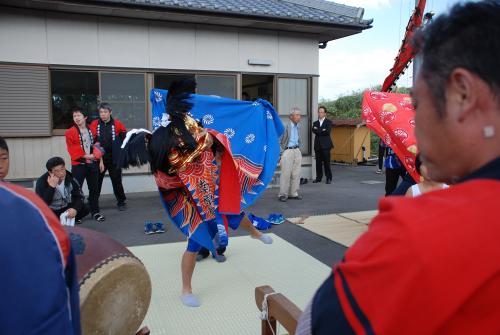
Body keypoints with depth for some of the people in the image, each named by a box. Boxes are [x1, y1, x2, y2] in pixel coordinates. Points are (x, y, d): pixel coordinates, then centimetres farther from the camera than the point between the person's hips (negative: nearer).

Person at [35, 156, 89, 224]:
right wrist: (51, 187, -40)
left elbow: (79, 196, -8)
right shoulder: (42, 181, -24)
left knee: (85, 209, -19)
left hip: (66, 208, 3)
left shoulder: (70, 177, -13)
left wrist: (75, 209, -28)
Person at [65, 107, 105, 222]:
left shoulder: (91, 130, 10)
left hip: (92, 164, 4)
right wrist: (85, 156, -16)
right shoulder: (70, 132, -5)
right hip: (78, 165, -4)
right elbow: (72, 150, -10)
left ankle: (95, 212, 21)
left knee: (94, 189, 11)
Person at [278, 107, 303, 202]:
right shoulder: (285, 127, -9)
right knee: (286, 173, -6)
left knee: (296, 173, 7)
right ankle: (283, 194, 1)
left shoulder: (297, 127, 12)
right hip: (288, 151, -7)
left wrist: (298, 149, 17)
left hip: (297, 151, 7)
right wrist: (282, 153, -10)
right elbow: (279, 141, -8)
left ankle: (293, 193, 16)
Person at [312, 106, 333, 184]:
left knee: (326, 162, -3)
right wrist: (322, 131, -10)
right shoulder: (315, 123, 16)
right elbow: (314, 130, -4)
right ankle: (318, 177, 11)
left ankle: (329, 178, 4)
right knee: (318, 162, 4)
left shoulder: (328, 122, 5)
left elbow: (328, 131, -12)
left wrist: (318, 130, -6)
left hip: (325, 145, -3)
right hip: (317, 145, 4)